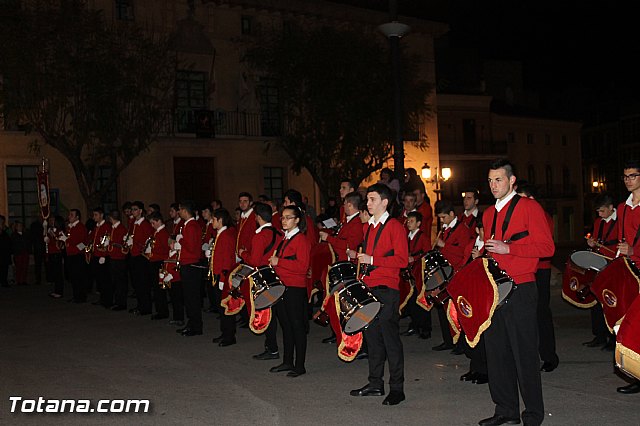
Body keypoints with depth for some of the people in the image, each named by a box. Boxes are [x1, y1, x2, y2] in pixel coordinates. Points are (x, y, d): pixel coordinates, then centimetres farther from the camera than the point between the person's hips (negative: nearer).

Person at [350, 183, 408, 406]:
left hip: (387, 289, -8)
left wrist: (372, 260, -16)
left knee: (390, 337, -5)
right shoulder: (367, 227, 17)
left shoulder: (395, 226, -6)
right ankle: (375, 383, 22)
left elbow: (402, 260, -13)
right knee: (372, 335, 12)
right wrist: (362, 260, 11)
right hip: (368, 287, 8)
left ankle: (397, 388, 3)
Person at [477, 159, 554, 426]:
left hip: (520, 291, -7)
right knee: (496, 351, 10)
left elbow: (546, 247, -12)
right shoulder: (489, 214, 16)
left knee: (524, 353, -1)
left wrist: (508, 248, -18)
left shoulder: (529, 207, -5)